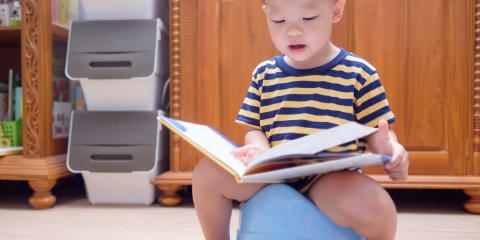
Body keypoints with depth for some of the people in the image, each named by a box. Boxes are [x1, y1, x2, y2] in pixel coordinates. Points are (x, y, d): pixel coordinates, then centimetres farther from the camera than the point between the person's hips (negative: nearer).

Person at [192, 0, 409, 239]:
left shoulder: (358, 73, 0)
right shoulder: (264, 74, 9)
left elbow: (375, 131, 2)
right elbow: (254, 128, 9)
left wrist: (389, 148, -21)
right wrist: (260, 150, -14)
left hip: (333, 178, -2)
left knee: (376, 207, -33)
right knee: (207, 172, -17)